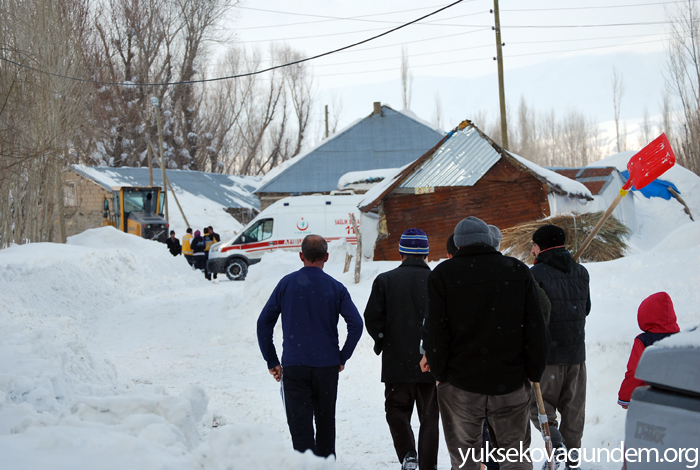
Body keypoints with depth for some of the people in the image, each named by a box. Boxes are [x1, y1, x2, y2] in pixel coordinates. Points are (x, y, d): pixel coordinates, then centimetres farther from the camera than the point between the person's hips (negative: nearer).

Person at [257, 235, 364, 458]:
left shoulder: (286, 283, 2)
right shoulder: (335, 287, 0)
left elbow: (264, 322, 2)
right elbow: (356, 324, -8)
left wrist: (271, 361, 7)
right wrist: (342, 357, 3)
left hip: (293, 366, -1)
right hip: (327, 366, 1)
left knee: (300, 426, -2)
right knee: (325, 422, 17)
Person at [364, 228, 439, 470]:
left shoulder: (385, 280, -3)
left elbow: (372, 318, -6)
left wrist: (383, 342, 11)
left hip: (397, 362, 0)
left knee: (397, 410, 14)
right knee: (429, 416, 10)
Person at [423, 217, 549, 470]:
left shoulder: (442, 274, -5)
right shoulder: (518, 270, 1)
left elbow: (436, 332, -8)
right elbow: (535, 328, 0)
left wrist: (440, 373, 3)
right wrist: (534, 372, 9)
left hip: (461, 382, -1)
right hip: (511, 382, 2)